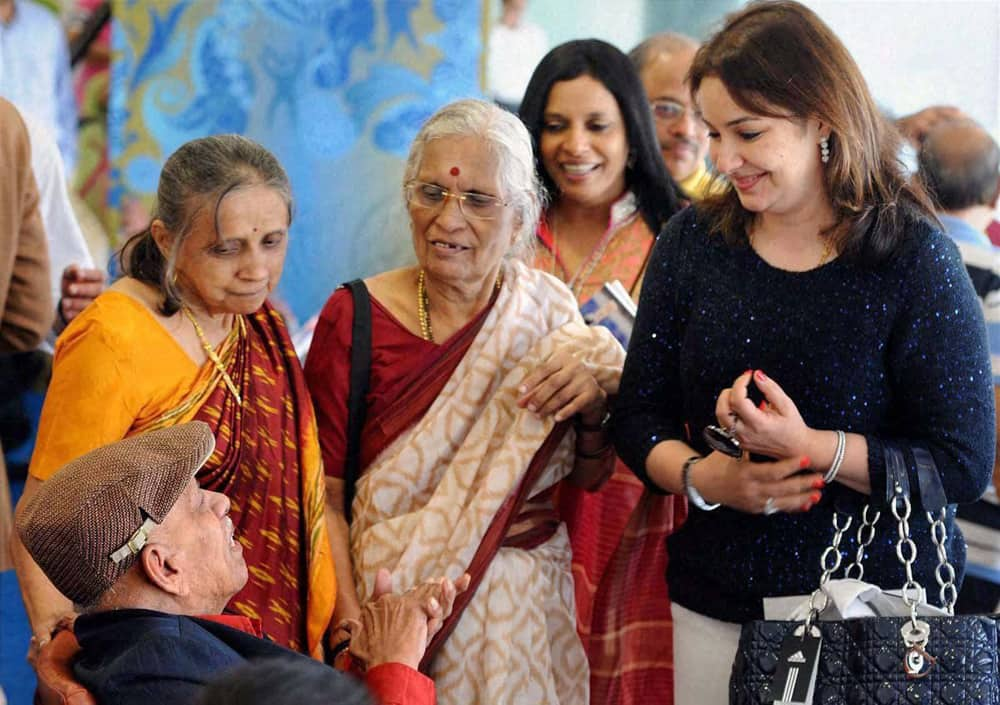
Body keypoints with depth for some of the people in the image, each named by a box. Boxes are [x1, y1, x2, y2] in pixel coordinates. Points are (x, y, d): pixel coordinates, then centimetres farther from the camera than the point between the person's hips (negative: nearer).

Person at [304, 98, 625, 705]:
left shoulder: (547, 309, 0)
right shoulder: (355, 317, -9)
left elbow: (590, 479, 7)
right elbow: (324, 493, -9)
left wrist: (593, 403, -12)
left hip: (529, 607, 3)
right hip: (397, 610, -3)